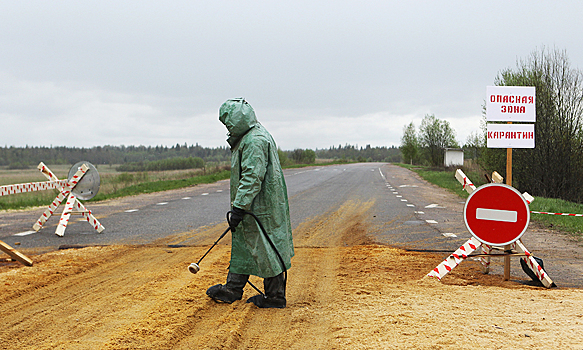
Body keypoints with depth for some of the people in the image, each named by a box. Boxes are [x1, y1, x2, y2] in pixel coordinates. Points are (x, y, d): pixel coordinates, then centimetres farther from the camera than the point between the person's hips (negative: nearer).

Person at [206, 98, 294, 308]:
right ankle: (232, 290, 27)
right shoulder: (247, 138, 16)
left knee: (266, 250, -2)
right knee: (242, 246, 17)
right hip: (253, 207, 11)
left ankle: (275, 297, 7)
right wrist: (238, 206, 25)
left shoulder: (255, 141, -19)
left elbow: (252, 178, -26)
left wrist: (238, 207, -26)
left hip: (260, 208, -11)